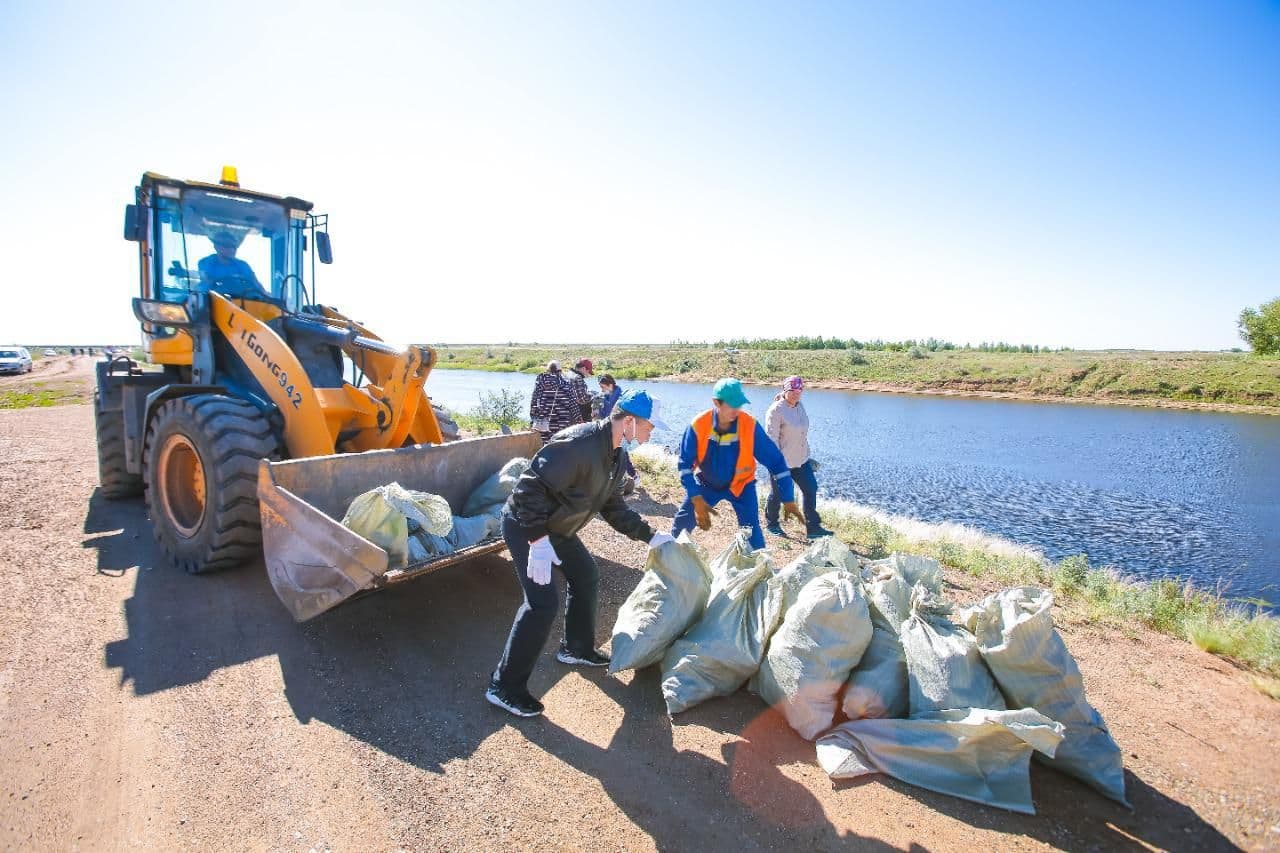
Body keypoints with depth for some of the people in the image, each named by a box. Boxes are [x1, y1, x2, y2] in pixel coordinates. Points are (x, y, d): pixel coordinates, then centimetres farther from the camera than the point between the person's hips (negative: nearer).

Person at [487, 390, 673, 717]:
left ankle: (577, 648, 39)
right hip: (525, 526, -10)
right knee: (543, 603, -13)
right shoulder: (579, 444, -31)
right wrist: (538, 541, -35)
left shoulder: (616, 456, 2)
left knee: (586, 578, 19)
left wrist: (650, 536, 9)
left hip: (555, 526, 10)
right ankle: (505, 686, 1)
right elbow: (531, 487, -34)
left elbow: (613, 506, 12)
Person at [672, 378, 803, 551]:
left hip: (740, 485, -1)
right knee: (682, 523, 3)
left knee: (751, 531, -13)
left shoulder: (750, 425, -26)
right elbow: (685, 463, -19)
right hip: (706, 483, 1)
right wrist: (696, 499, -27)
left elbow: (775, 460, -19)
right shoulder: (698, 425, -25)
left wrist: (788, 499, -19)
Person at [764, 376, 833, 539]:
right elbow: (772, 438, -19)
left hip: (801, 460, 8)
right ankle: (771, 523, 30)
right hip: (781, 462, -8)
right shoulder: (776, 410, -18)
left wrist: (806, 454, 20)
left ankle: (813, 527, 13)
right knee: (778, 494, 8)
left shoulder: (799, 406, 7)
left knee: (811, 489, 5)